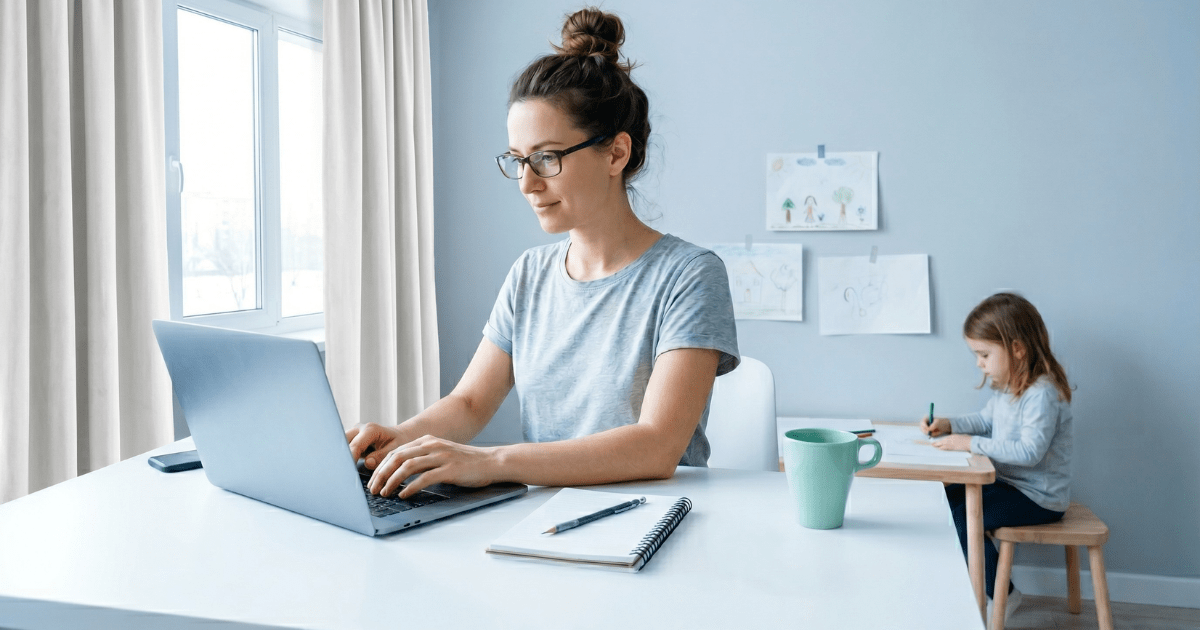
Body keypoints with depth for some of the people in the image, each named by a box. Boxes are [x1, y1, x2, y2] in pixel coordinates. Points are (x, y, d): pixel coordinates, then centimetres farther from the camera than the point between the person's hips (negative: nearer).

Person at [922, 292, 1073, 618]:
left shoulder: (1042, 394, -25)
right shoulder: (1008, 386, 5)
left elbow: (1030, 451, -32)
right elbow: (986, 420, 19)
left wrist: (972, 443, -29)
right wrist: (948, 425, 2)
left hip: (1038, 497, -10)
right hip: (1008, 480, 10)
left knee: (958, 515, -16)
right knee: (948, 496, 5)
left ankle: (1002, 595, 3)